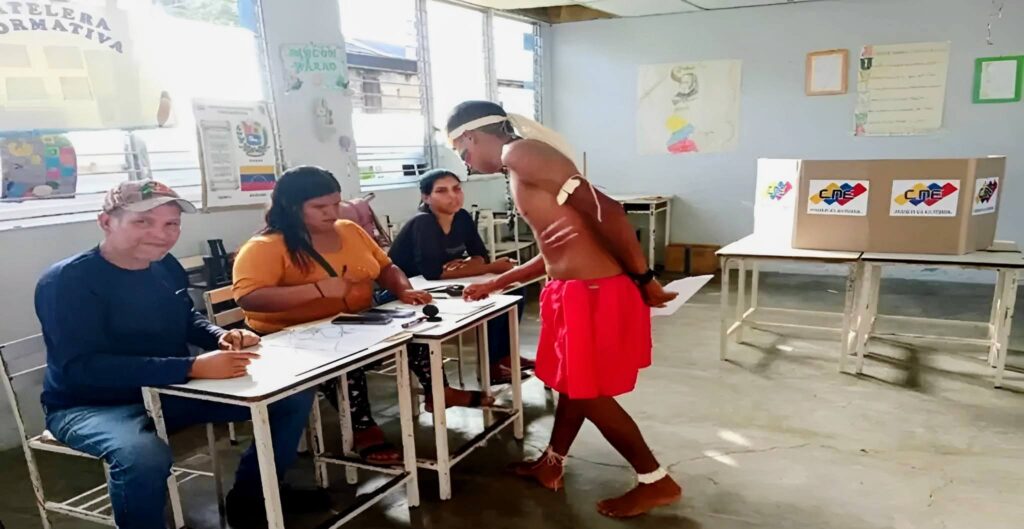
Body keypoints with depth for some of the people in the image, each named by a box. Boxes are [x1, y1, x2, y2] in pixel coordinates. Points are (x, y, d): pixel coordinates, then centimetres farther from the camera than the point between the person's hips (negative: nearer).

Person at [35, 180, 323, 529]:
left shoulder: (166, 266, 0)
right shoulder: (67, 280, -21)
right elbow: (81, 368, -31)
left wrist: (222, 337, -8)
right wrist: (193, 367, -40)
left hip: (169, 392, 7)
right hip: (93, 405, -6)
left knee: (295, 394, 1)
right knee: (144, 456, -43)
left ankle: (250, 497, 18)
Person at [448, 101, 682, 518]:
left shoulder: (520, 154, -14)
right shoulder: (520, 169, 16)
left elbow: (605, 209, -21)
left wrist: (644, 278, -14)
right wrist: (496, 283, 29)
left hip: (595, 294, -9)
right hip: (577, 292, 9)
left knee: (590, 393, 5)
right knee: (571, 382, 21)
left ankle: (657, 483, 21)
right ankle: (551, 465, 40)